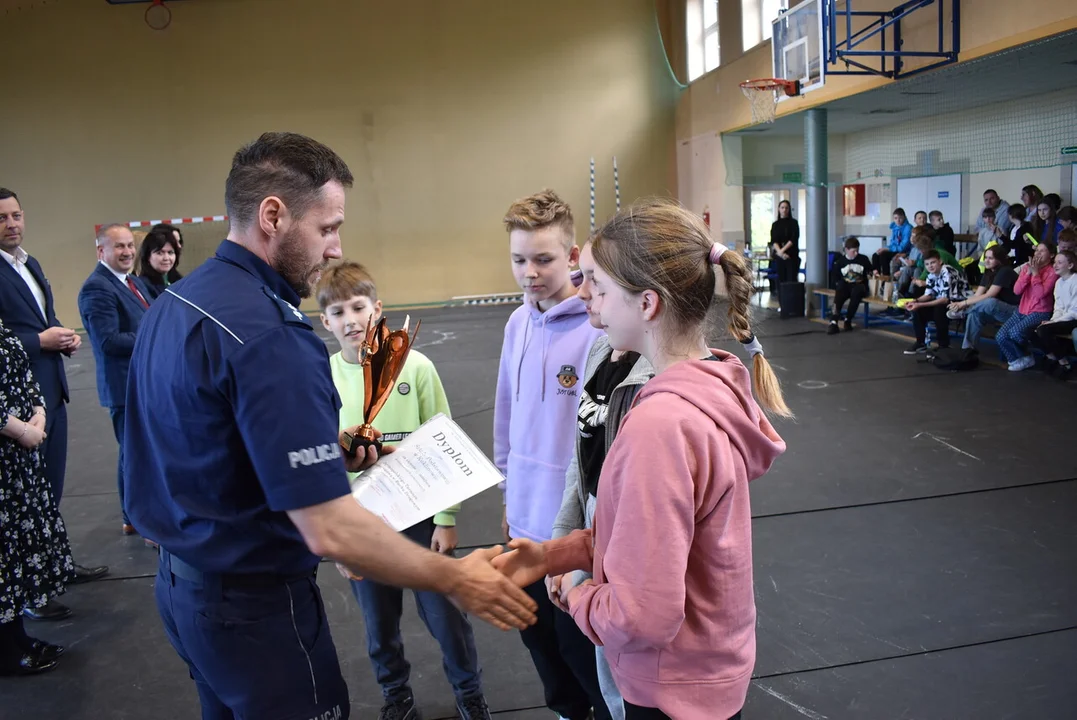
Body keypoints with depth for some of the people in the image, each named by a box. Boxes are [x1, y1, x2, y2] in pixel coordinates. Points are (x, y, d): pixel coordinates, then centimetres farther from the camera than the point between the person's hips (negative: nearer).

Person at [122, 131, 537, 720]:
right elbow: (331, 531, -30)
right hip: (254, 604, -9)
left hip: (179, 582, 9)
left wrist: (325, 450, 4)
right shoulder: (268, 335, -28)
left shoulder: (171, 304, 2)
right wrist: (455, 580, -18)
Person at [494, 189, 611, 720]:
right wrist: (509, 495, 15)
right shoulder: (518, 323, 2)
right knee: (538, 635, 23)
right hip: (525, 519, 7)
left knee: (579, 645, 10)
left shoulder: (598, 328, -20)